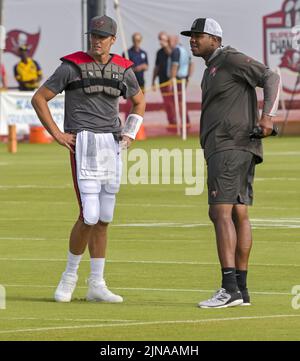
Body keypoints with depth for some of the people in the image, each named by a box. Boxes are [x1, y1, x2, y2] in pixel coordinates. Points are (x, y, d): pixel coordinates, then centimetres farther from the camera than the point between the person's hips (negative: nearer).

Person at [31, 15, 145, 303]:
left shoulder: (123, 70, 9)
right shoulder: (72, 66, -4)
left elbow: (139, 102, 27)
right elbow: (39, 98, 1)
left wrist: (129, 134, 13)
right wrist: (56, 134, -6)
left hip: (112, 147, 5)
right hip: (83, 145, -5)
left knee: (104, 219, 7)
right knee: (89, 217, -13)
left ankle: (96, 285, 12)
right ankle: (69, 276, 5)